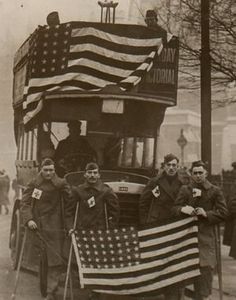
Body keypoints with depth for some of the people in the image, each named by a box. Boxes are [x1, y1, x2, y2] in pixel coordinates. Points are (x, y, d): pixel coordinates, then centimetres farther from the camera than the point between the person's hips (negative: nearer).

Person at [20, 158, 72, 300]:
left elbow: (71, 201, -1)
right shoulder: (34, 184, 1)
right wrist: (28, 219, -15)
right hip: (37, 226, 1)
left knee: (56, 261, -2)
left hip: (55, 228, -1)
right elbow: (25, 203, 0)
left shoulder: (60, 184, -2)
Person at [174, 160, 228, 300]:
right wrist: (183, 209, -17)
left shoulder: (215, 191, 3)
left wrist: (207, 214, -14)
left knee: (206, 266, -9)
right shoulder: (185, 189, 9)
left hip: (206, 234, -2)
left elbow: (223, 212, 1)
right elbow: (175, 208, 5)